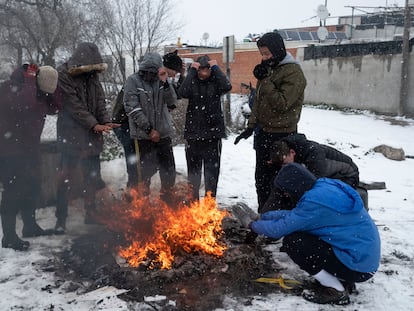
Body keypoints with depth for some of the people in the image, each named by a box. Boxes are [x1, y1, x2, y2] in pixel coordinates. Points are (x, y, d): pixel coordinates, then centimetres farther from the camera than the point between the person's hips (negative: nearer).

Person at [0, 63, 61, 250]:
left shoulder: (39, 92, 8)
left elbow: (54, 108, 5)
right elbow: (25, 104, -35)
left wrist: (49, 91, -6)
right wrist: (30, 79, -24)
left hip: (30, 148, 8)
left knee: (33, 188, 14)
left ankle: (30, 226, 30)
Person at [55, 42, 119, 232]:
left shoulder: (92, 76, 8)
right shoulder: (63, 75, -11)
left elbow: (100, 101, 5)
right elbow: (73, 105, -16)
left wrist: (106, 121, -11)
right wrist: (94, 124, -21)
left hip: (92, 136, 6)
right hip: (71, 136, -6)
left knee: (92, 177, 13)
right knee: (66, 178, -2)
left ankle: (91, 215, 26)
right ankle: (61, 219, 8)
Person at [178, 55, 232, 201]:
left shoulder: (215, 81, 1)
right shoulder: (192, 81, 2)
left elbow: (227, 86, -21)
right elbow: (183, 92, -19)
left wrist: (216, 68, -15)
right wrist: (192, 71, -17)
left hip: (213, 133, -1)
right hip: (193, 133, 1)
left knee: (212, 170, 1)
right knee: (193, 170, 11)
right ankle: (193, 202, 25)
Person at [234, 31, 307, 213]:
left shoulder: (293, 72, -14)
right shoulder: (268, 69, 11)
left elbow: (282, 103, -23)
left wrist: (264, 80, -22)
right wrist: (251, 126, 11)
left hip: (281, 135, -8)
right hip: (263, 132, 9)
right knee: (261, 178, 16)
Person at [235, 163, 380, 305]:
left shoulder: (315, 201, -24)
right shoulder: (324, 188, 4)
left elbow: (279, 229, -17)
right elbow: (293, 215, 15)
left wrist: (252, 224, 1)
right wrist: (261, 217, 18)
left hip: (358, 265, -9)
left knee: (292, 241, -12)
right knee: (299, 235, 13)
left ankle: (336, 290, 0)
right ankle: (342, 280, 16)